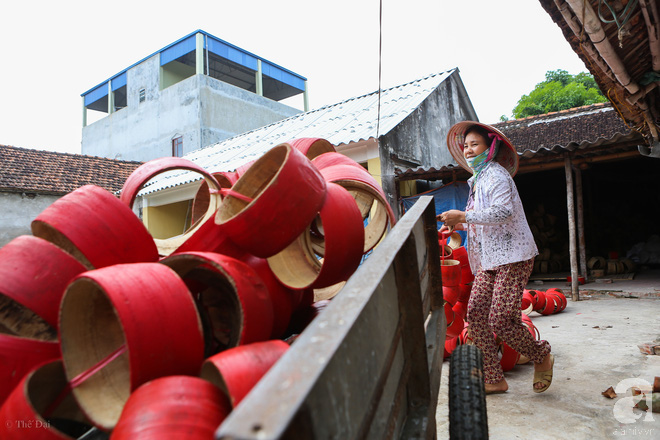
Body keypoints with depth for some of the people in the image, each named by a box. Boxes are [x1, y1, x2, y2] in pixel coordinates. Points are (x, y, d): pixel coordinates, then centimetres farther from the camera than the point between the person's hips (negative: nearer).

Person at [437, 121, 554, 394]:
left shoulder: (496, 174, -8)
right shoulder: (479, 178, 20)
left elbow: (503, 212, -24)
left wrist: (463, 216, -23)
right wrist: (460, 226, 15)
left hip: (512, 257, -9)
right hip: (490, 259, 9)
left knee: (500, 320, -13)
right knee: (475, 313, 0)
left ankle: (542, 357, 16)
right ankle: (493, 379, 11)